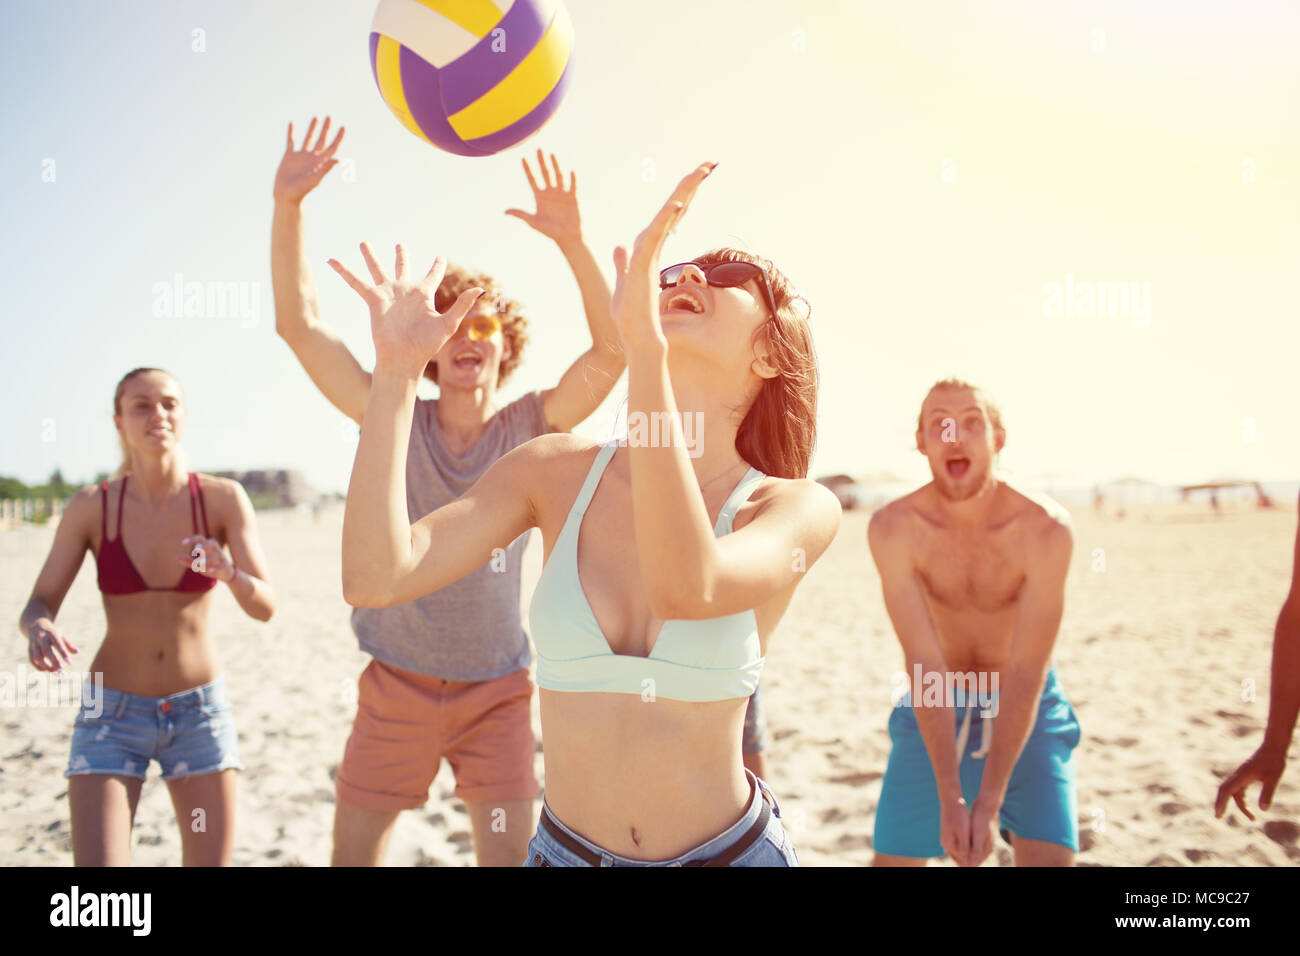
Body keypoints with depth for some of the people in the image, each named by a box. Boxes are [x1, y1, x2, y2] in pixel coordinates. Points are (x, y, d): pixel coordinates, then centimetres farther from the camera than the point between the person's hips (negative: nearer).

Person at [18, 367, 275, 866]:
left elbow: (265, 606, -14)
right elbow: (35, 609, -6)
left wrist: (226, 571, -38)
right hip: (113, 715, 0)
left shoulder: (224, 497, -9)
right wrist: (40, 629, -32)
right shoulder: (90, 506, -8)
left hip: (200, 712, 1)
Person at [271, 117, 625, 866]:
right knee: (353, 854, 11)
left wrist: (572, 240, -32)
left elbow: (612, 351, -21)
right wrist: (287, 205, -21)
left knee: (510, 855, 4)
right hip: (397, 684, 1)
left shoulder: (527, 430, -7)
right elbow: (300, 326, -11)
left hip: (498, 689, -1)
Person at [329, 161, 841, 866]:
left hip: (732, 848, -2)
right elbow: (375, 580, -18)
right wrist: (398, 366, -18)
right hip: (565, 847, 3)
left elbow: (687, 590, -35)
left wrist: (643, 340, -38)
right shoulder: (555, 472, -7)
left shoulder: (799, 510, -13)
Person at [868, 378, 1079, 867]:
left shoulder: (1045, 528, -25)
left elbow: (1027, 672, -24)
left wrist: (989, 802, -28)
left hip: (1026, 710, -1)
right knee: (892, 858, 3)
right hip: (934, 711, 1)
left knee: (1050, 859, -13)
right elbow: (923, 662, -23)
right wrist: (949, 798, -27)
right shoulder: (892, 528, -22)